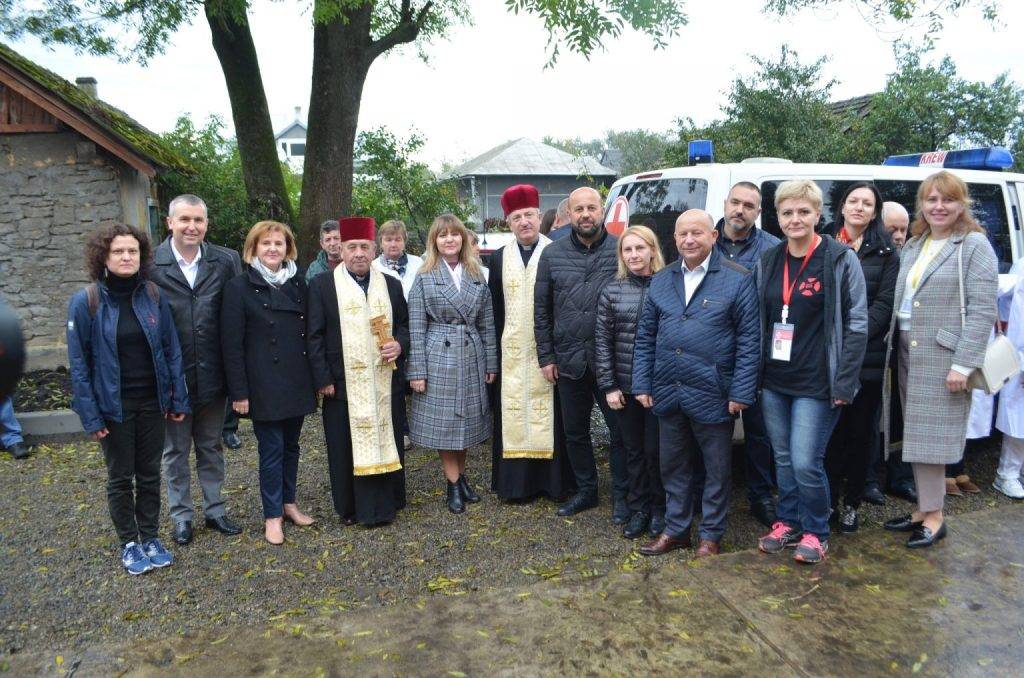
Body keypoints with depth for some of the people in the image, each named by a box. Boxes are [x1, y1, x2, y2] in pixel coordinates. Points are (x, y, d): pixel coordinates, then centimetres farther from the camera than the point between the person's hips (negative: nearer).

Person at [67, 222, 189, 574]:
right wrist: (90, 415, -10)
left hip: (152, 403, 2)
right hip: (113, 406, -2)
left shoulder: (153, 296, -3)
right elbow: (79, 364, -8)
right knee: (121, 478, 12)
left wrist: (178, 399, 0)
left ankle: (150, 537, 30)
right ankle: (128, 543, 28)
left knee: (150, 474, 14)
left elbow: (172, 350, 1)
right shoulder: (85, 301, -10)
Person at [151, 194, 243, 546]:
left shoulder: (226, 261, -4)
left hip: (212, 373, 2)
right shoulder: (151, 264, -9)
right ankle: (181, 515, 30)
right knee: (176, 449, 14)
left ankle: (215, 509, 32)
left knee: (211, 446, 17)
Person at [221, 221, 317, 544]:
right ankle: (272, 515, 16)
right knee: (271, 449, 3)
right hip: (264, 385, -4)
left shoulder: (297, 283, 8)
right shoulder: (239, 286, -6)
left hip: (297, 382, 5)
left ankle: (289, 503, 30)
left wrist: (317, 378, 7)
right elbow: (231, 344, -9)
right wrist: (239, 392, -13)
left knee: (291, 445, 15)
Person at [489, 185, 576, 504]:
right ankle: (516, 481, 14)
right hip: (512, 352, 3)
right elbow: (494, 309, 10)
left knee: (549, 412, 2)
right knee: (514, 412, 5)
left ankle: (553, 479, 14)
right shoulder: (499, 258, 9)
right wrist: (494, 351, 5)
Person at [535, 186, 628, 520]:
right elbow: (542, 308, 7)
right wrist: (546, 356, 4)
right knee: (575, 431, 15)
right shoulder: (552, 255, 4)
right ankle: (585, 490, 33)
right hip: (569, 361, 3)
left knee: (620, 429, 6)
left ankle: (621, 495, 23)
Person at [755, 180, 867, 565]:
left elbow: (857, 324, -8)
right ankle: (788, 523, 32)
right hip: (774, 381, 5)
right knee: (783, 458, 13)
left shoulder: (841, 260, -7)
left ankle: (815, 532, 19)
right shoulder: (768, 262, 7)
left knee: (806, 463, -4)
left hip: (815, 384, -5)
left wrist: (844, 382, -12)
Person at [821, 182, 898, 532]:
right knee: (830, 428, 2)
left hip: (867, 356, 0)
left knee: (861, 430, 7)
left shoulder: (885, 253, 6)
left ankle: (852, 502, 21)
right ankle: (829, 498, 16)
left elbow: (884, 304, -2)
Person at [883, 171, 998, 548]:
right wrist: (896, 344, 7)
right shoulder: (914, 246, 14)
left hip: (943, 357, -6)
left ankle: (933, 517, 10)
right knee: (918, 436, 11)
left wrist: (962, 364, -18)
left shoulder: (974, 245, -7)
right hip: (909, 353, 6)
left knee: (928, 437, -2)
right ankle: (925, 510, 21)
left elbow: (983, 309, -13)